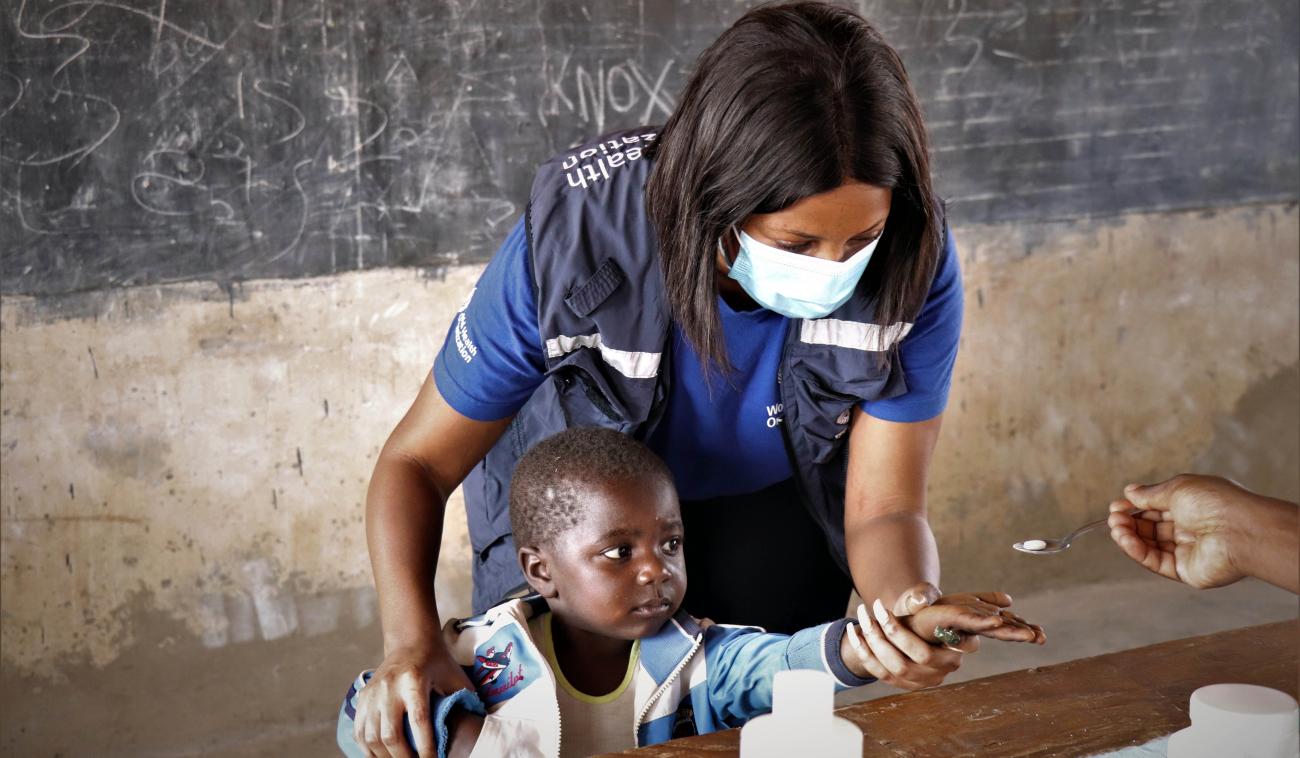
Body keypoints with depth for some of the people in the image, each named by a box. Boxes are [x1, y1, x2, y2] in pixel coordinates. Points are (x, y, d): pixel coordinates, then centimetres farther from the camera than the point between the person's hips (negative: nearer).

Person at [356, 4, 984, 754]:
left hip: (773, 509, 2)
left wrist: (912, 606, -50)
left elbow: (882, 509, -26)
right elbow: (420, 462, -25)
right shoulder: (573, 239, -35)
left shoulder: (914, 261, -31)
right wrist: (413, 644, -42)